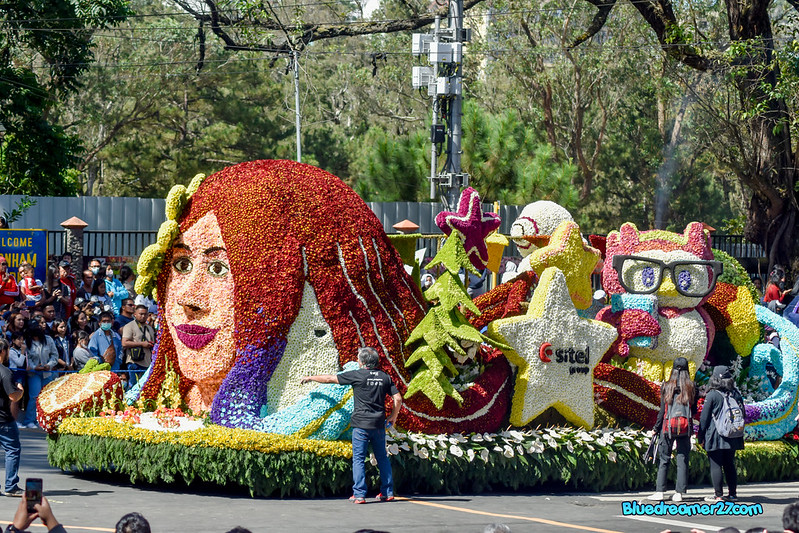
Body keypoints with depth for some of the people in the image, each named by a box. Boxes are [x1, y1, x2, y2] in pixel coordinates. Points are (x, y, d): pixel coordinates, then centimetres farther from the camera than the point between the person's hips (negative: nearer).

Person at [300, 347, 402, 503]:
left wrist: (310, 378, 18)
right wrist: (393, 417, 19)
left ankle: (359, 494, -6)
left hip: (361, 424, -4)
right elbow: (398, 399, 5)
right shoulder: (384, 377, 6)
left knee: (358, 459, -1)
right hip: (379, 424, 4)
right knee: (382, 458, 14)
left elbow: (330, 378, 4)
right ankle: (387, 492, 15)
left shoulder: (357, 375, -5)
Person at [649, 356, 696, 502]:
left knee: (664, 459, 5)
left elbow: (662, 410, -1)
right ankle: (679, 493, 3)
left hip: (668, 427, -1)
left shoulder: (666, 387, -3)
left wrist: (656, 428, 7)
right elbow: (694, 409, 4)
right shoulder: (691, 387, -1)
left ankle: (659, 491, 0)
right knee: (682, 460, 5)